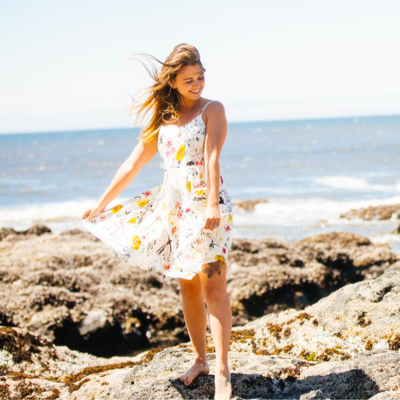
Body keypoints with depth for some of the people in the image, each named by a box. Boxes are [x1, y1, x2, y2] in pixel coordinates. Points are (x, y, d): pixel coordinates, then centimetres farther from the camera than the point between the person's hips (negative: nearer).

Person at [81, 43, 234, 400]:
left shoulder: (212, 110, 0)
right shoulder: (163, 118, 15)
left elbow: (212, 157, -15)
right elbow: (135, 162, 19)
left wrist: (211, 206, -28)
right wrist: (102, 204, 21)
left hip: (206, 203, -5)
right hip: (173, 205, 6)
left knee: (212, 284, -11)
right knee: (188, 285, 9)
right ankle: (200, 360, 21)